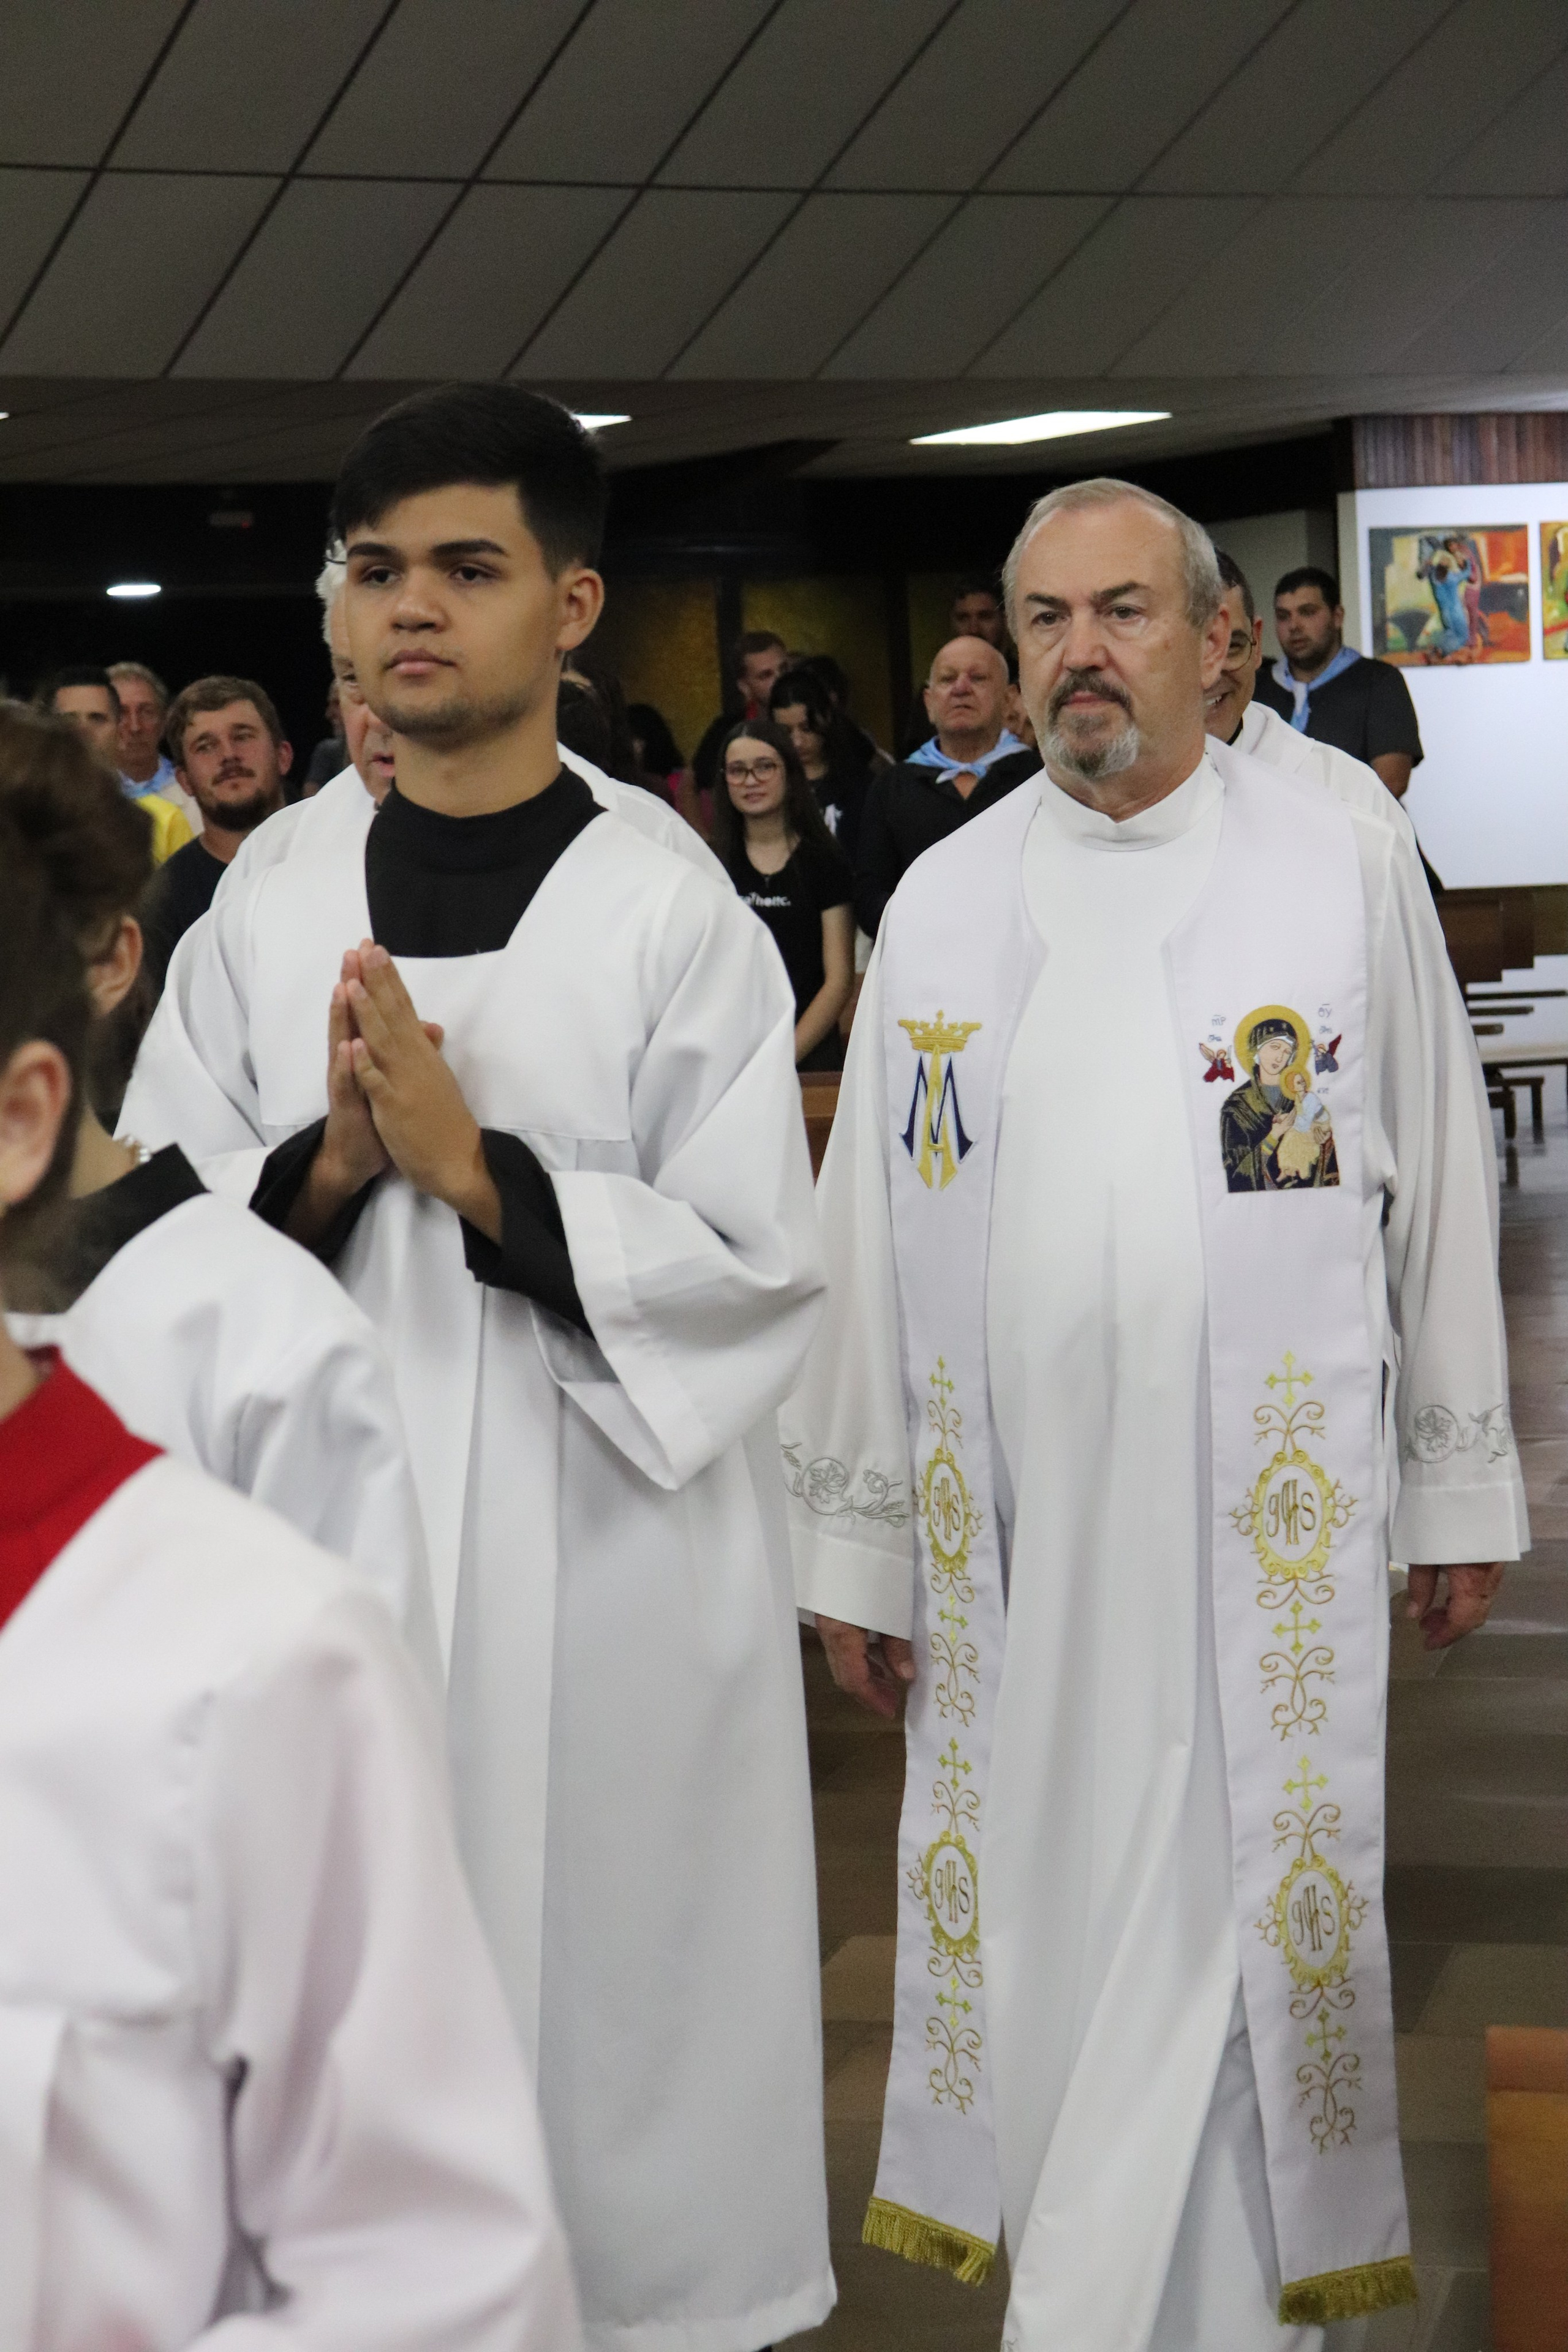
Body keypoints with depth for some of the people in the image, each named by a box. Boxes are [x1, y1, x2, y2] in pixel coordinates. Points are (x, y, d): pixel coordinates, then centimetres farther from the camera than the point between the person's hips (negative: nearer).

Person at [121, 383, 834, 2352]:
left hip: (608, 1544, -3)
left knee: (612, 1978, 6)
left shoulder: (674, 913, -6)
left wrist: (476, 1167, -19)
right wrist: (327, 1167, -14)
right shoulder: (270, 897, 5)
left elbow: (758, 1267, -10)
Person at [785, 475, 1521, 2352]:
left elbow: (1438, 1188, 5)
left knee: (1212, 1933, 0)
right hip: (1011, 1523, 3)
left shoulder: (1348, 870, 1)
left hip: (1266, 1516, -2)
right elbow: (865, 1228, 8)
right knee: (1050, 1931, 8)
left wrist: (1460, 1482, 5)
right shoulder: (944, 900, 7)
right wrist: (854, 1532, 6)